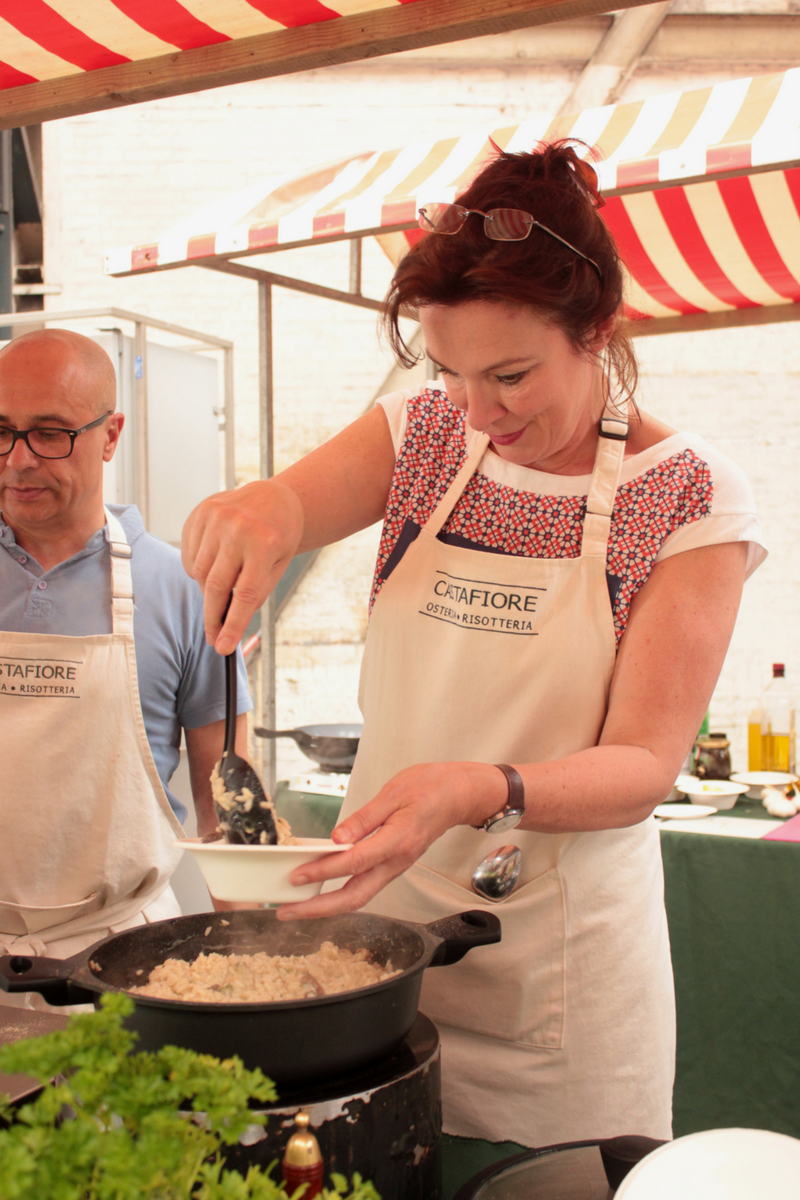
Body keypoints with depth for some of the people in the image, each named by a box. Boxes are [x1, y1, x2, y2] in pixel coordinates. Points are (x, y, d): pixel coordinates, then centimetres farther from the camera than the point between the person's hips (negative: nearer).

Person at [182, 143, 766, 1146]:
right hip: (373, 914, 3)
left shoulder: (690, 499, -10)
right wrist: (255, 511, -32)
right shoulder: (424, 431, 2)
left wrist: (479, 792, -32)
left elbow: (643, 766, -14)